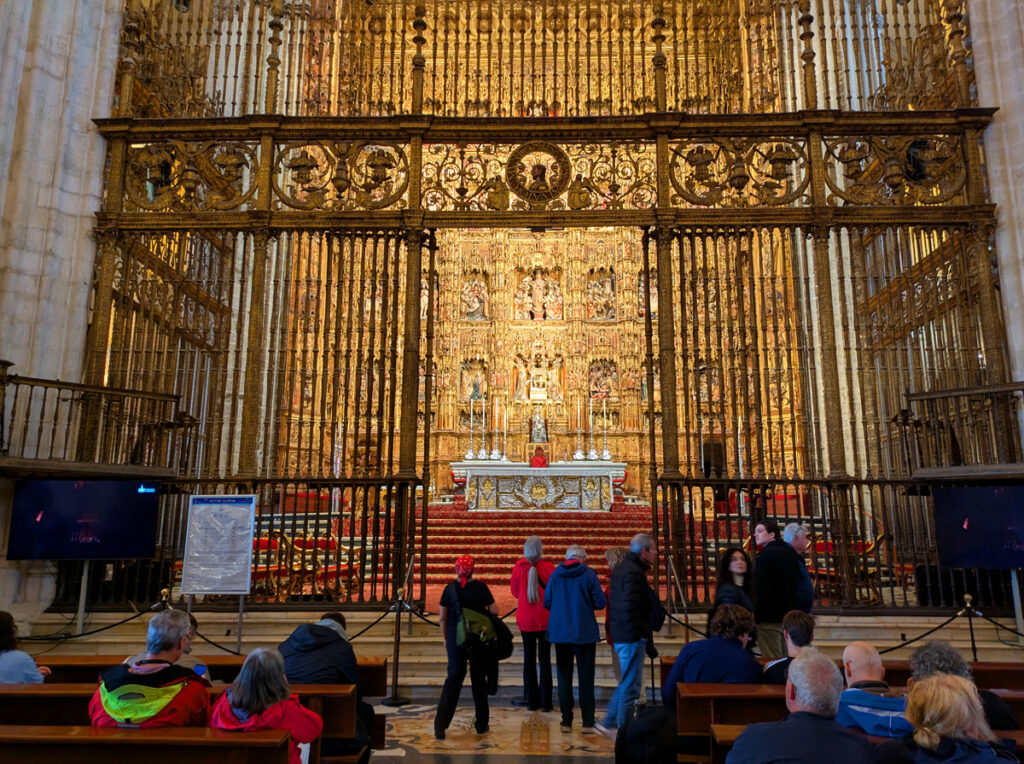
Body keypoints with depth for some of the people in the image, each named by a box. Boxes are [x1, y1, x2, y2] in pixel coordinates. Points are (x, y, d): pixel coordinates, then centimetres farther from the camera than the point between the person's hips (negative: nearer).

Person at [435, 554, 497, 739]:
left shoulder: (450, 589, -5)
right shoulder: (480, 588, -11)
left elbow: (442, 617, 0)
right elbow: (494, 611, -7)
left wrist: (444, 637, 12)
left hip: (455, 639, 2)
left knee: (454, 677, 9)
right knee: (478, 678, 11)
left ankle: (440, 726, 2)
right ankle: (481, 725, 21)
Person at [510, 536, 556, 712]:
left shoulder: (518, 569, -9)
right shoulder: (548, 568, -14)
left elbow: (515, 592, 4)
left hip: (525, 620, 1)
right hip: (545, 620, -1)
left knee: (529, 658, 10)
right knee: (544, 659, 8)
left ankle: (531, 700, 15)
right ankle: (545, 701, 11)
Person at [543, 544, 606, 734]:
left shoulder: (555, 574, 0)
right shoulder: (589, 575, -7)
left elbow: (546, 603, 3)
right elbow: (600, 603, -7)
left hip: (560, 633, 2)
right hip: (585, 633, -2)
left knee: (564, 677, 11)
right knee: (586, 677, 7)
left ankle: (566, 721, 14)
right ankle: (587, 722, 8)